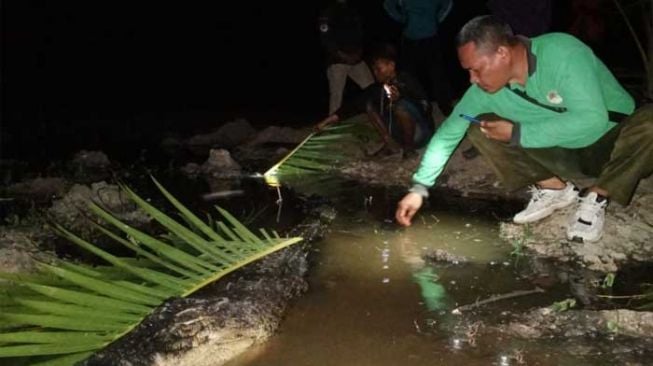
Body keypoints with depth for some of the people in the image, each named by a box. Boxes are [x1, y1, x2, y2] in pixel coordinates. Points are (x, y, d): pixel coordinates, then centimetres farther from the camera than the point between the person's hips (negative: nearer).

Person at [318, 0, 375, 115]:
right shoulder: (328, 13, 1)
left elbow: (360, 33, 18)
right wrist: (343, 55, -14)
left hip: (356, 59, 5)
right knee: (336, 94, -7)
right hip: (337, 61, -5)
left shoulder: (352, 12, 17)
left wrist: (358, 52, 0)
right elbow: (326, 39, -8)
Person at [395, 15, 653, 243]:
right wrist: (419, 188, -12)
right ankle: (555, 188, 2)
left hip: (611, 145, -4)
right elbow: (448, 133, -7)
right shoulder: (484, 88, -16)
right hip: (563, 155, 4)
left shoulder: (561, 52, -30)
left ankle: (596, 198, -10)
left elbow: (591, 119, -36)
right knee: (479, 128, -11)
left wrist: (517, 134, -31)